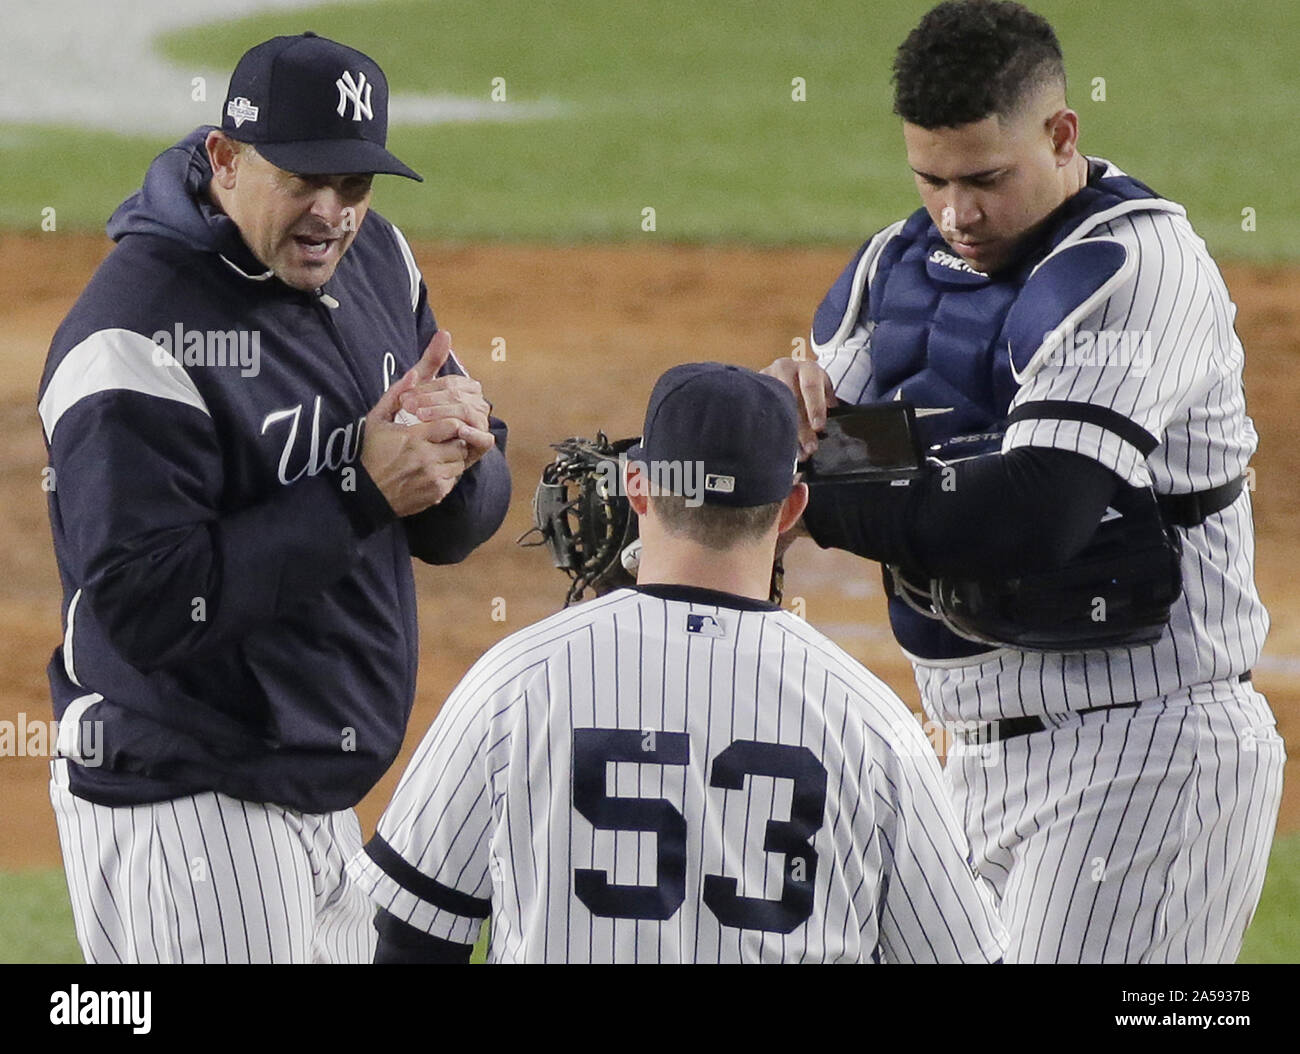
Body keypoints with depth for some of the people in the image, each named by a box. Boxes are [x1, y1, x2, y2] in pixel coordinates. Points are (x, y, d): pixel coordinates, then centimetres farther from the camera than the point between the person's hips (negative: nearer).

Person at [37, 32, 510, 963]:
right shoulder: (140, 337, -19)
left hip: (329, 802, 8)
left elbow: (454, 530, 12)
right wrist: (362, 492, -24)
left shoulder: (375, 262, 7)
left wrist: (458, 455, -12)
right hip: (183, 808, -8)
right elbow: (144, 606, -26)